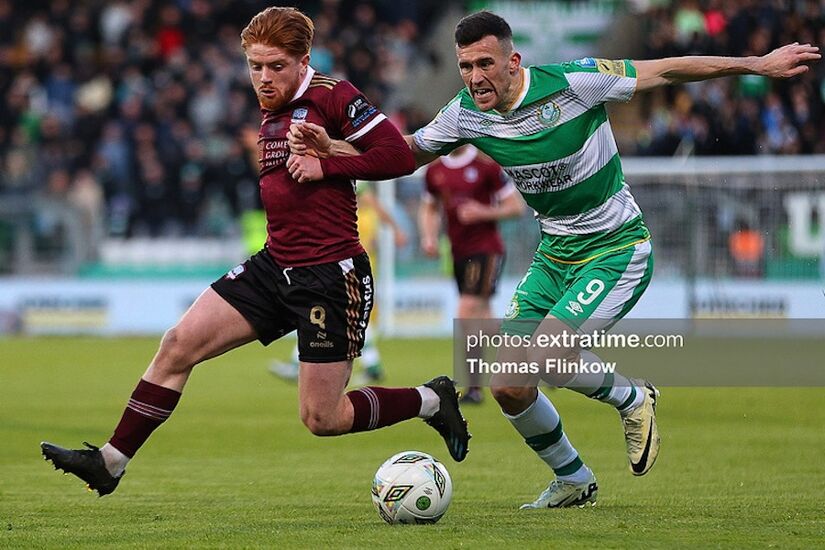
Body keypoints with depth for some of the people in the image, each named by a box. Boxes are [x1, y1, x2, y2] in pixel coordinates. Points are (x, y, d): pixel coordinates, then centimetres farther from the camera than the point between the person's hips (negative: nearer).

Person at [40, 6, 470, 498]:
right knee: (178, 346, -3)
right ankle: (111, 462, 4)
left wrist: (326, 165, -18)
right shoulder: (271, 115, 14)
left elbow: (399, 155, -16)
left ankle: (432, 400, 18)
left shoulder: (332, 96, -11)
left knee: (322, 420, -5)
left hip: (331, 278, -8)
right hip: (275, 267, 8)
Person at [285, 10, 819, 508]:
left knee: (548, 354, -27)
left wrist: (759, 64, -11)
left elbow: (666, 71, -13)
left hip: (618, 248, -6)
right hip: (554, 256, 6)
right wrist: (332, 148, -8)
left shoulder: (571, 83, -21)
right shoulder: (466, 113, -6)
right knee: (508, 386, -3)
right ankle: (573, 481, 23)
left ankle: (633, 399, 4)